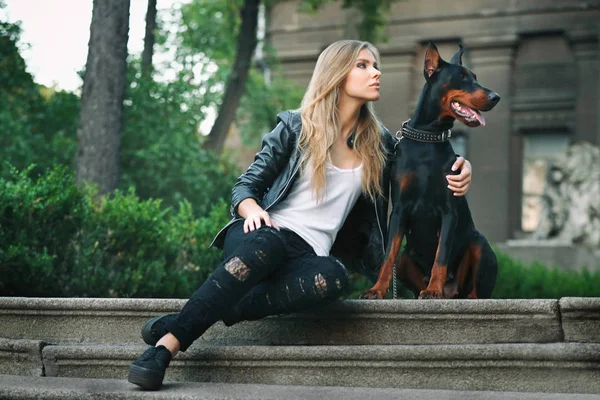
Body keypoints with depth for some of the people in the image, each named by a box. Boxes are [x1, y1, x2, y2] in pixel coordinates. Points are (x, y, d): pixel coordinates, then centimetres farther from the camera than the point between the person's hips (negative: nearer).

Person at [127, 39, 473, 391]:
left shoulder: (379, 144, 15)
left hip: (309, 253, 2)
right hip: (261, 234, -2)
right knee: (268, 243, -41)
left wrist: (455, 179, 2)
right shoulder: (295, 127, 7)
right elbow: (246, 186, 6)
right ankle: (169, 341, -45)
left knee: (334, 277, -37)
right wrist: (252, 209, -18)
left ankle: (193, 318, -37)